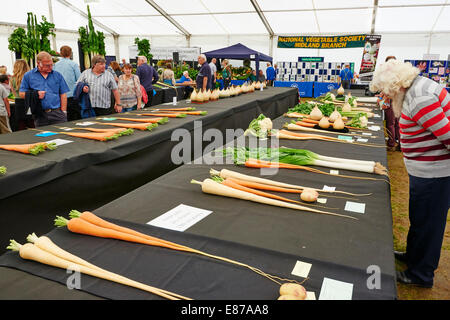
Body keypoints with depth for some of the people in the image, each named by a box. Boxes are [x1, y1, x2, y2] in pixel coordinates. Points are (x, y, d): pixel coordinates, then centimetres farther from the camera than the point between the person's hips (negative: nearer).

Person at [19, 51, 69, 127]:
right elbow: (21, 93, 10)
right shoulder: (28, 76, 9)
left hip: (57, 113, 0)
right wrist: (35, 94, -9)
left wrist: (63, 112, 2)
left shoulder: (57, 75, 11)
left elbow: (63, 95, 10)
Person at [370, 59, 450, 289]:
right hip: (427, 169, 10)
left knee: (426, 222, 6)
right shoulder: (419, 87, 7)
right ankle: (413, 255, 44)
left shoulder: (420, 99, -26)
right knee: (419, 218, 24)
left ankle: (420, 274, 24)